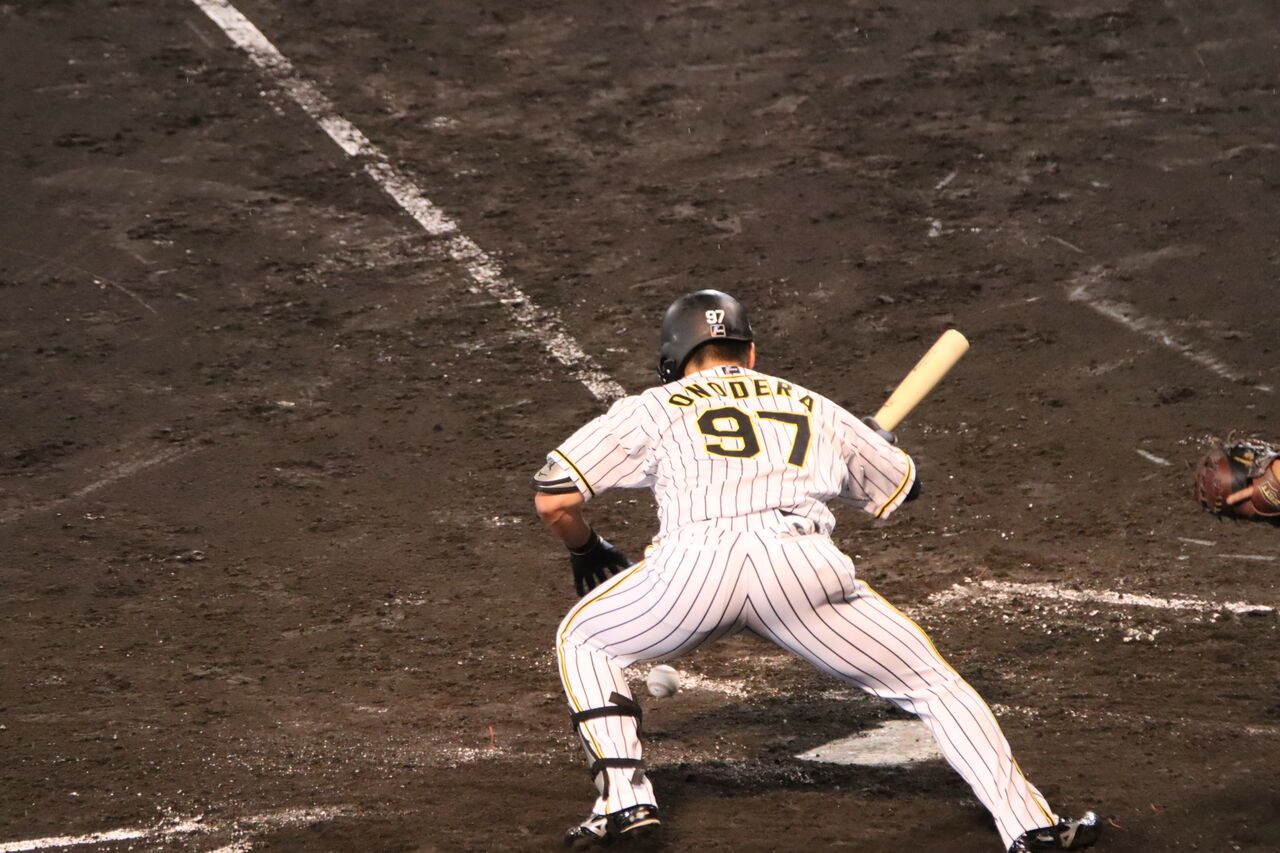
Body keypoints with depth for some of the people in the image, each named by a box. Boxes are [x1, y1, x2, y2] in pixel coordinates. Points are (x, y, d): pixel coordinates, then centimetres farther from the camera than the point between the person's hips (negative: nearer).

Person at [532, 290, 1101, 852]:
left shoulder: (651, 409, 26)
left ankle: (624, 800, 10)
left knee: (582, 641, 25)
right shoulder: (814, 408, 33)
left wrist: (585, 551, 40)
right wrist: (877, 442, 69)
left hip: (693, 567, -1)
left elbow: (552, 499, 19)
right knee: (931, 683, 15)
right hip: (802, 565, 1)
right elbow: (899, 487, 46)